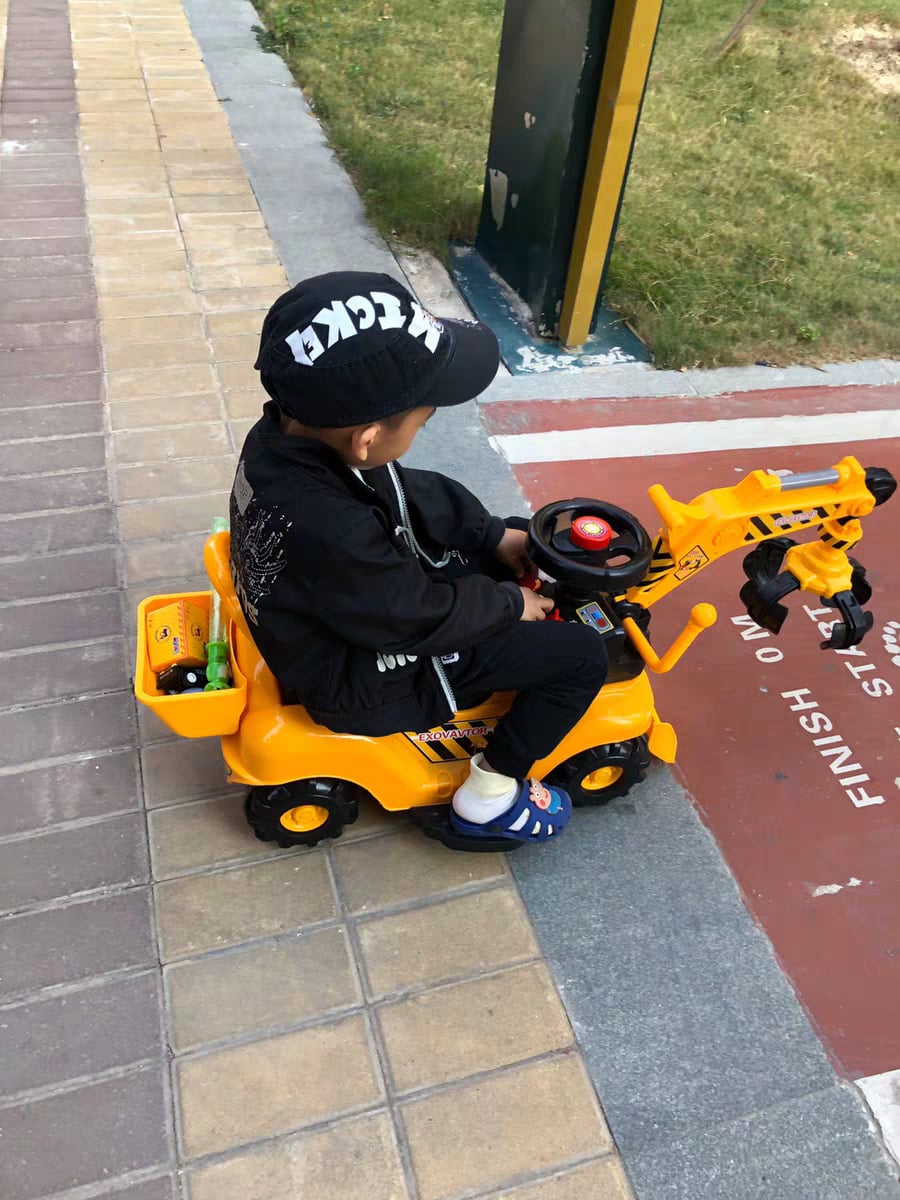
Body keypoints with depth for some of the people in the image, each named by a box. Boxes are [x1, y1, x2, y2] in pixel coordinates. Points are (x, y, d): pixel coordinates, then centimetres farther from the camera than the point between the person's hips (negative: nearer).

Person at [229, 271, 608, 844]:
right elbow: (420, 617, -26)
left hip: (364, 609, 9)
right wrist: (507, 603, -9)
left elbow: (411, 494, 1)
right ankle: (491, 794, 10)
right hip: (367, 683, -8)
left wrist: (494, 535, 3)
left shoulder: (291, 431, -15)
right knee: (581, 655, -6)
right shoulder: (329, 534, -41)